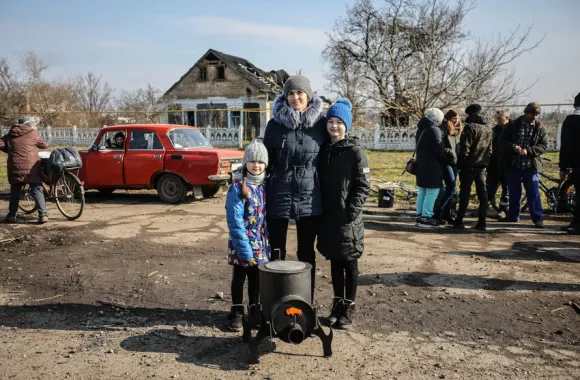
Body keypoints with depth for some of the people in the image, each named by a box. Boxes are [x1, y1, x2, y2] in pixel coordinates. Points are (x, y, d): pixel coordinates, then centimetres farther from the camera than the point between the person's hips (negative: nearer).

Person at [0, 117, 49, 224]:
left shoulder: (10, 135, 13)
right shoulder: (33, 134, 1)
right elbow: (45, 145, 9)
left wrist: (10, 151, 18)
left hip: (15, 167, 3)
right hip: (31, 168, -3)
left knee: (15, 192, 15)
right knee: (37, 190, 0)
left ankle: (11, 215, 17)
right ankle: (43, 215, -7)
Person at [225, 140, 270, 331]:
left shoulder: (266, 186, 3)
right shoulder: (237, 187, -13)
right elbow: (234, 220, -17)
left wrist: (268, 243, 4)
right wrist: (245, 247, -20)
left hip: (261, 244, 5)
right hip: (241, 244, -4)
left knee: (256, 279, 16)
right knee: (239, 278, 11)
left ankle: (255, 310, 31)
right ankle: (237, 312, 25)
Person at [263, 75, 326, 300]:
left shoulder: (320, 123, 0)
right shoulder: (275, 124, -1)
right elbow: (266, 161, 3)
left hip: (310, 199, 1)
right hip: (279, 197, 0)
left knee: (307, 254, 13)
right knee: (276, 254, 7)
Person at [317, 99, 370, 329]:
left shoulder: (355, 151, -7)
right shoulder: (324, 149, 8)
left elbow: (364, 186, -9)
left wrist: (352, 210, -16)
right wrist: (321, 211, 6)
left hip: (347, 218, -5)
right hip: (328, 217, 5)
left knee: (350, 263, 7)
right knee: (335, 262, 14)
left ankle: (349, 308, 18)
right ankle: (337, 304, 27)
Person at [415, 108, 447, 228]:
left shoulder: (421, 129, 13)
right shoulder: (434, 130, -15)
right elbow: (439, 149, -17)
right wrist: (445, 162, -5)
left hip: (421, 164, 9)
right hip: (432, 165, -9)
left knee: (422, 191, 15)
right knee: (432, 192, -4)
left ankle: (420, 215, 20)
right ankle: (426, 218, -3)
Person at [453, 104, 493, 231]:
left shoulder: (471, 127, -11)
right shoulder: (489, 129, 13)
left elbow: (465, 148, -16)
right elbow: (490, 149, 15)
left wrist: (460, 163, -9)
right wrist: (486, 161, 18)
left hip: (469, 165, -6)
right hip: (482, 165, 6)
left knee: (465, 192, -2)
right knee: (482, 192, 8)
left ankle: (459, 222, 2)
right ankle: (482, 223, 10)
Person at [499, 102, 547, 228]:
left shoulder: (540, 128, 3)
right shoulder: (513, 125, 2)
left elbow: (544, 146, -1)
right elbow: (502, 141, 0)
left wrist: (528, 150, -17)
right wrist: (513, 146, -20)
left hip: (531, 166, -1)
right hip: (513, 165, 1)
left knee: (533, 193, -2)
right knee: (514, 192, 12)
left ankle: (538, 218, 6)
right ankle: (513, 216, 25)